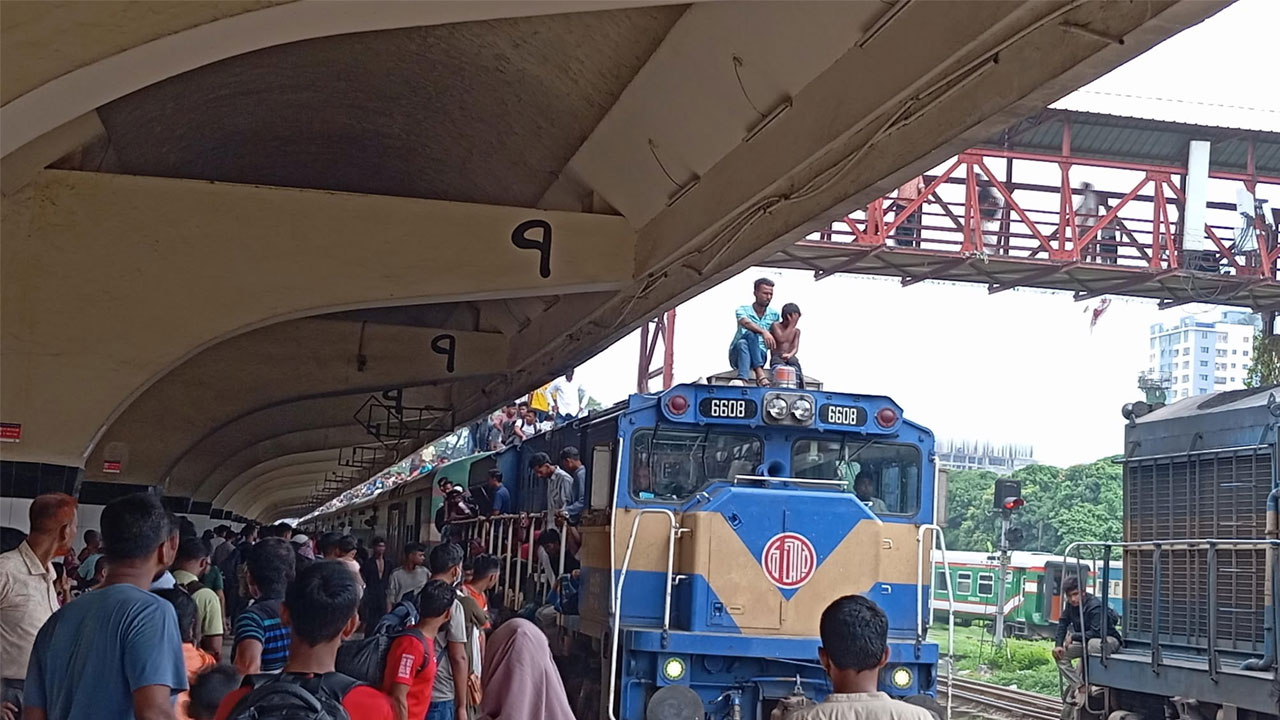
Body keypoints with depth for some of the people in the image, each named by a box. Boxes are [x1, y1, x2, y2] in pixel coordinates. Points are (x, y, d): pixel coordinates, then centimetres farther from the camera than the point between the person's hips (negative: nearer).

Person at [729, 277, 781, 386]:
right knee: (750, 334, -33)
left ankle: (742, 380, -55)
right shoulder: (743, 310, -2)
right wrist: (763, 332, -42)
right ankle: (760, 373, -48)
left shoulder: (774, 315, 10)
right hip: (736, 355, -2)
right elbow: (746, 323, -25)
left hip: (759, 357, 2)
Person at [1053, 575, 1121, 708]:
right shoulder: (1071, 605, -3)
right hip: (1085, 641, 8)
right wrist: (1058, 645, -12)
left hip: (1109, 639, -8)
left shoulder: (1096, 606, -28)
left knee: (1094, 643, -42)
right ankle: (1078, 687, -12)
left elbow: (1096, 633, -34)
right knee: (1059, 653, -8)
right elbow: (1063, 623, 1)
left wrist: (1073, 636, -30)